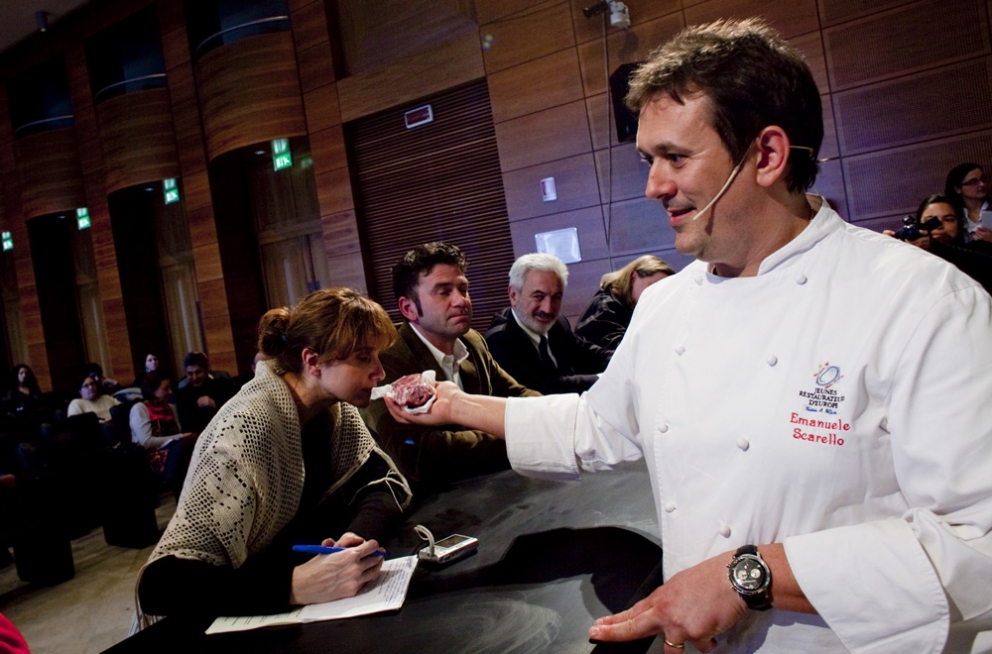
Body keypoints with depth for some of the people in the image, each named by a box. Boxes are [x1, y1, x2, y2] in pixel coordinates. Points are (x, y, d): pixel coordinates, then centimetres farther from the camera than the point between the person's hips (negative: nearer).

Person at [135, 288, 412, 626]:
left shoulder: (333, 405, -7)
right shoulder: (250, 425, -28)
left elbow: (386, 482, -5)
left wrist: (358, 535, -25)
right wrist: (295, 586, -45)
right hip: (238, 615, -6)